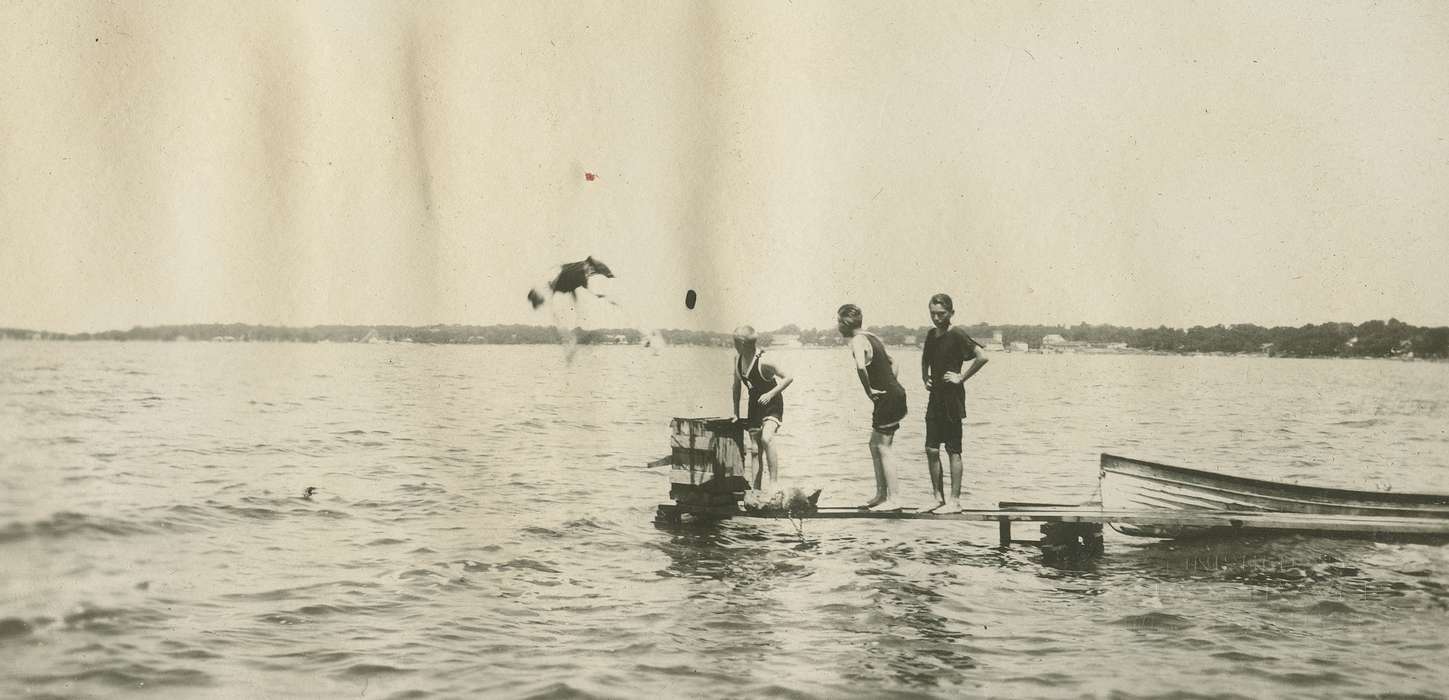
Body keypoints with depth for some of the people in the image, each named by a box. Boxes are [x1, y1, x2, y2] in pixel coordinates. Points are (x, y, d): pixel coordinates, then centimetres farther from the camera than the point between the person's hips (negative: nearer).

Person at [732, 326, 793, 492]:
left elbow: (788, 378, -20)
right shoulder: (738, 357, -4)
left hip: (772, 405, -7)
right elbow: (736, 385, 9)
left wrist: (770, 394, -27)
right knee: (755, 447, 11)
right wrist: (736, 412, 10)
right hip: (754, 405, 7)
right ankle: (757, 486, 26)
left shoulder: (763, 361, -25)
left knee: (766, 438, -28)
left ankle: (774, 482, -23)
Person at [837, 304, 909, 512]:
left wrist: (868, 391, -20)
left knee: (883, 447, -5)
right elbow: (892, 362, 26)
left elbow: (861, 367, -33)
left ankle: (892, 500, -4)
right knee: (876, 445, 16)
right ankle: (881, 494, 20)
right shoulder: (871, 337, 16)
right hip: (895, 394, 9)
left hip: (887, 398, -9)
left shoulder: (857, 341, -14)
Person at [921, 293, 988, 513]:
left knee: (953, 451, -3)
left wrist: (962, 377, -16)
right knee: (931, 450, 6)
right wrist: (925, 378, 13)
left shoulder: (957, 335, -12)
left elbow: (982, 357, -22)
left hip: (952, 399, -8)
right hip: (935, 398, 8)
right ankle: (939, 498, 14)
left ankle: (955, 501, 1)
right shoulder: (931, 335, 11)